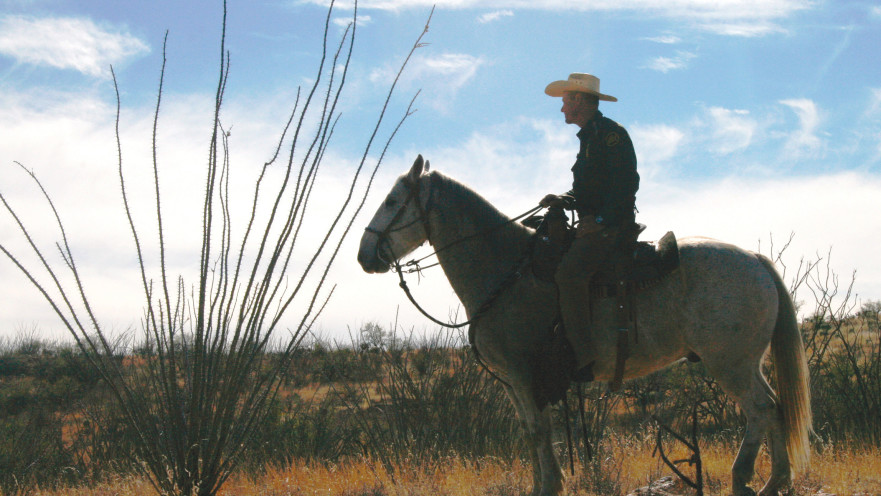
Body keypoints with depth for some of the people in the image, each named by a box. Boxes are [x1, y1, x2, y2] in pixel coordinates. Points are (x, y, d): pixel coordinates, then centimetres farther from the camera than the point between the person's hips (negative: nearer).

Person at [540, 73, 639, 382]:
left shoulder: (610, 133, -9)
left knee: (568, 272, -28)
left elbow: (626, 183, -17)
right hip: (594, 224, 11)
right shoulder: (589, 137, 22)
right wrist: (565, 200, 7)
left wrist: (601, 221, -22)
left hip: (612, 225, -11)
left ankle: (583, 355, -31)